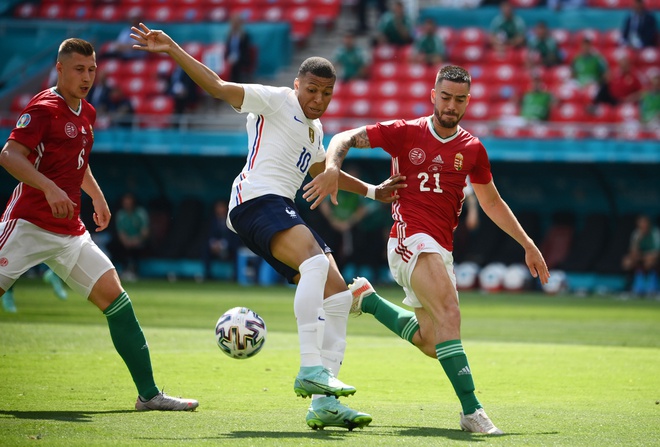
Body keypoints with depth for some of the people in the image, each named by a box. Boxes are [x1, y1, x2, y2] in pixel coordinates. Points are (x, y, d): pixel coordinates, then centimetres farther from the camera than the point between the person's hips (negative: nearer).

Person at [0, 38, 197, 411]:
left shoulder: (87, 114, 15)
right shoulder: (44, 108, -10)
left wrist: (97, 196, 29)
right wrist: (49, 188, -31)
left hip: (69, 232, 7)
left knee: (115, 296, 0)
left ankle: (149, 394, 3)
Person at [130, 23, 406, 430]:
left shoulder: (315, 130, 27)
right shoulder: (275, 100, 3)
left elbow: (322, 169, 47)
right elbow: (218, 87, -5)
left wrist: (372, 191, 50)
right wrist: (172, 50, -15)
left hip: (284, 209, 9)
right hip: (258, 199, -9)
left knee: (339, 295, 0)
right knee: (318, 262, -33)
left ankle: (324, 403, -3)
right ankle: (311, 369, -41)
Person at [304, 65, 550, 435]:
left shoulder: (472, 148, 11)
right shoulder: (406, 132, -1)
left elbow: (492, 202, 22)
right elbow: (346, 138, -4)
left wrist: (528, 245, 20)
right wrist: (332, 168, -25)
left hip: (441, 249, 7)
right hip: (411, 238, -7)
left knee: (432, 344, 12)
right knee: (450, 313, -28)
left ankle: (367, 299, 30)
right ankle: (471, 410, -33)